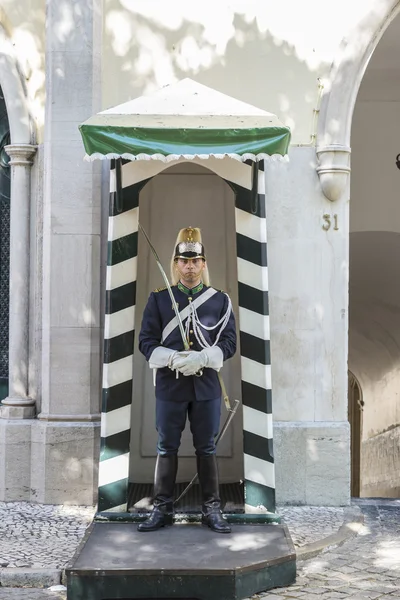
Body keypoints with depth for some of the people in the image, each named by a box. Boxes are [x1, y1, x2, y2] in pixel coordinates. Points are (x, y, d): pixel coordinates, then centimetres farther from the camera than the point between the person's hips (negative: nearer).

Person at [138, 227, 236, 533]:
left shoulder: (221, 300, 4)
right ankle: (162, 508, 15)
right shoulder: (158, 299, 3)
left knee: (207, 448, 7)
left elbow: (229, 343, 0)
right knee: (167, 448, 6)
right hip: (170, 385, 0)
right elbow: (147, 341, 0)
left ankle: (212, 509, 16)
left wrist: (200, 358, -17)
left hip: (207, 385, 0)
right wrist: (173, 358, -18)